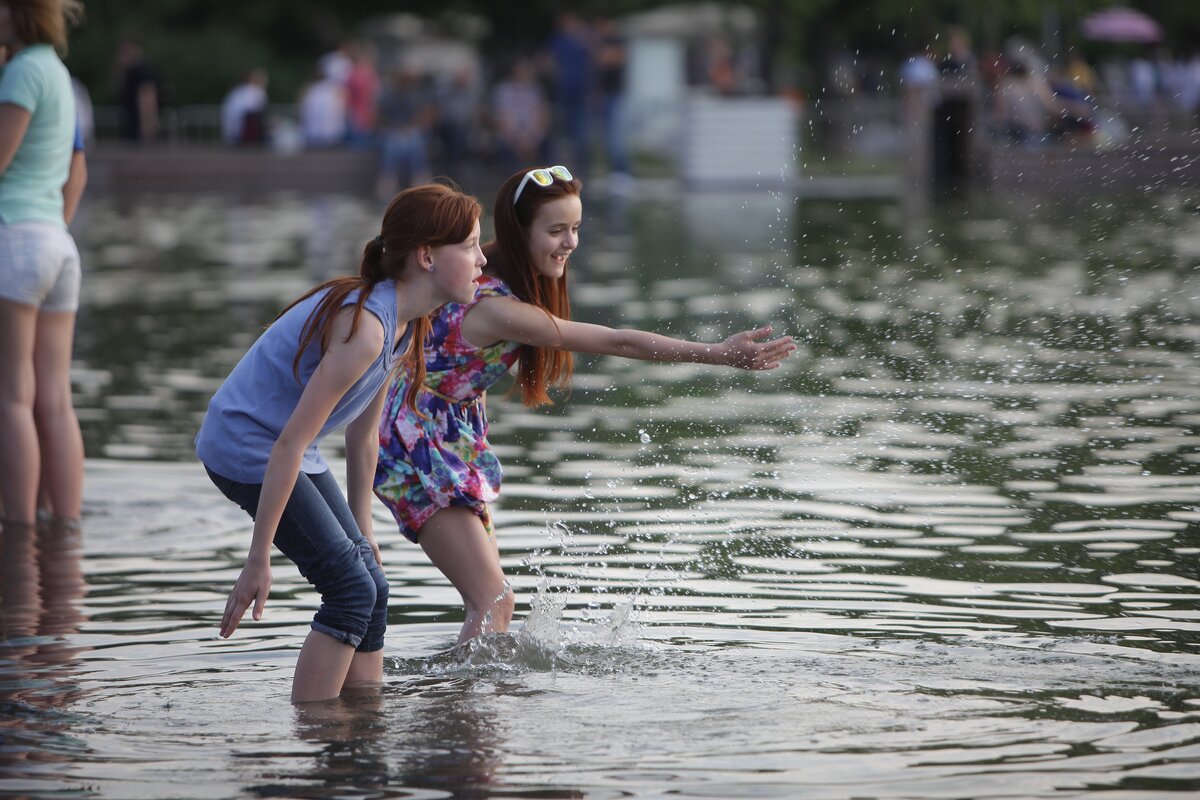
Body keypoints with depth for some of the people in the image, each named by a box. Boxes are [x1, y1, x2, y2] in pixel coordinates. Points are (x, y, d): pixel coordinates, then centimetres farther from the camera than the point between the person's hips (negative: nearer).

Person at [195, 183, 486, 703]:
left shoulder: (405, 325, 3)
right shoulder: (366, 328, -28)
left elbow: (363, 435, 14)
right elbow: (290, 444, -28)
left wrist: (360, 529, 19)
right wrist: (258, 560, -27)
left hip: (286, 454, 10)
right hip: (244, 444, -10)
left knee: (372, 586, 8)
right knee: (352, 588, -12)